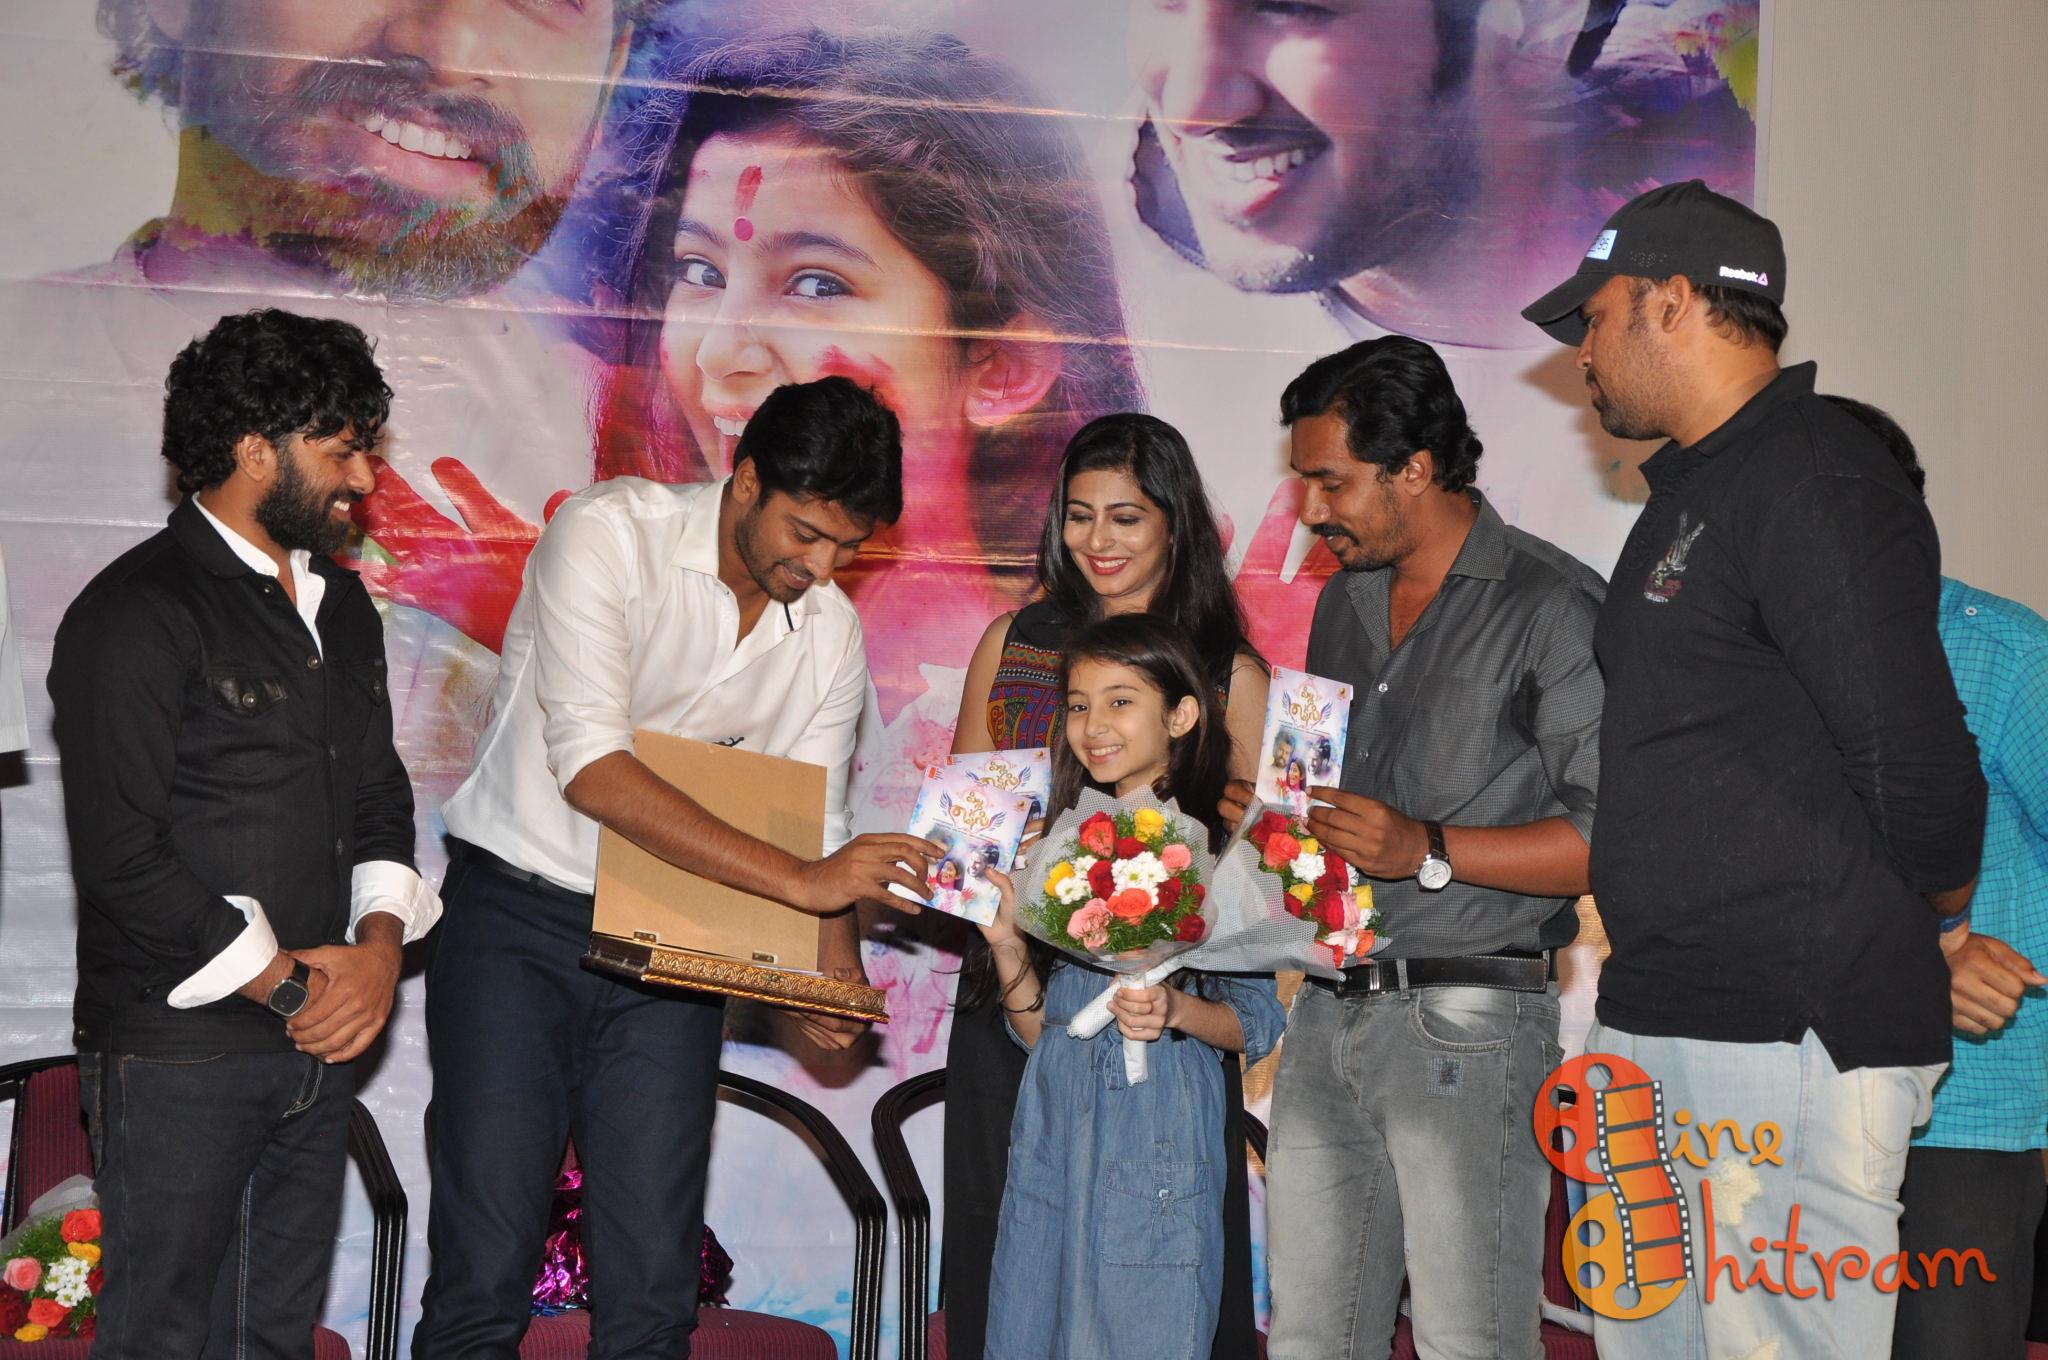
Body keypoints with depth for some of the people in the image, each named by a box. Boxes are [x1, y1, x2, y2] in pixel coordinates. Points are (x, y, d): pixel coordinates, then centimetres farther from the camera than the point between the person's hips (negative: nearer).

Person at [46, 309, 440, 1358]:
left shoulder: (342, 609, 15)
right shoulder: (138, 613, -12)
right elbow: (121, 856, -17)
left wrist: (379, 942, -2)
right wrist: (289, 984, -13)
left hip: (316, 1039, 7)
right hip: (177, 1057, -7)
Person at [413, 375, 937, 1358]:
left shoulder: (832, 632, 3)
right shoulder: (608, 534, -14)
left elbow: (813, 828, 9)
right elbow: (589, 766, -24)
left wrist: (835, 968, -13)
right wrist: (799, 879, -27)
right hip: (520, 916, -4)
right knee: (484, 1279, -6)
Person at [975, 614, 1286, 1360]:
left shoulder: (1216, 852, -4)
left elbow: (1257, 1023, -4)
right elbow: (1035, 1028, 11)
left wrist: (1175, 1010, -21)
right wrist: (1007, 946, -5)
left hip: (1157, 1131, -5)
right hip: (1052, 1127, 5)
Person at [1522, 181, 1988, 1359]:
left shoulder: (1815, 483, -14)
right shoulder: (1694, 491, 18)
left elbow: (1913, 760, -19)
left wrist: (1930, 918, -3)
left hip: (1787, 1040, -10)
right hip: (1658, 1032, 10)